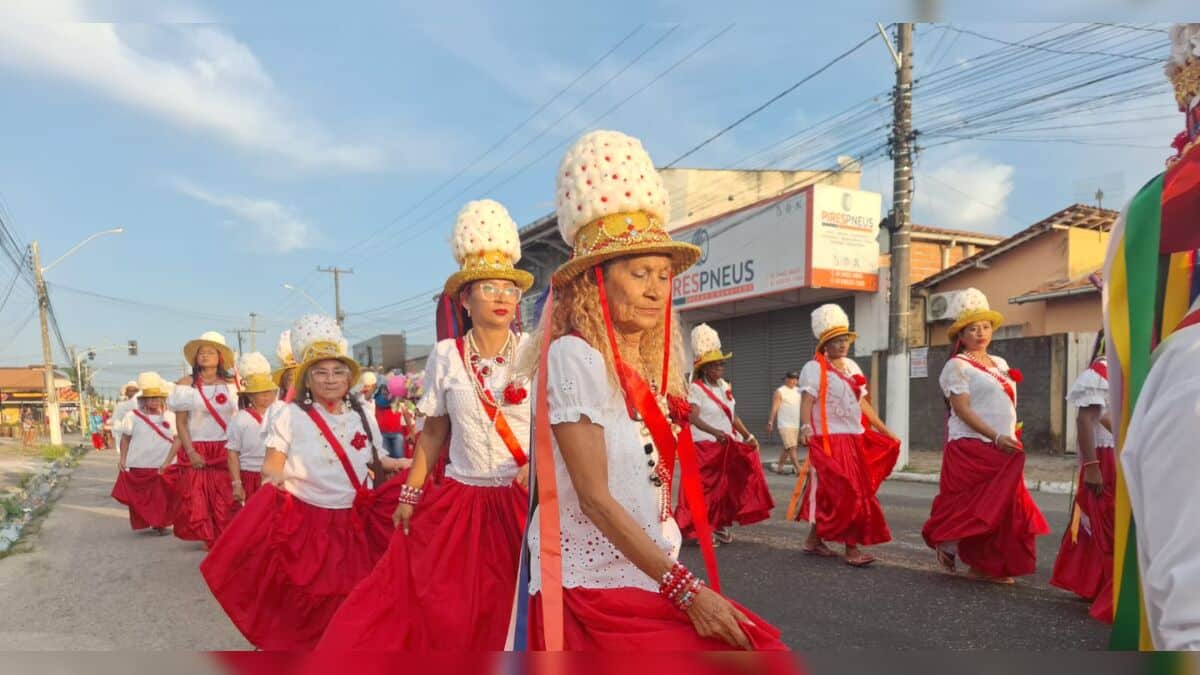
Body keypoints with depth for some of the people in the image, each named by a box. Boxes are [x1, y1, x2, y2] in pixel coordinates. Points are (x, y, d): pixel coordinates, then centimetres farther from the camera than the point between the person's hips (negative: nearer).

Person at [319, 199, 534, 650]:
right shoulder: (445, 357, 0)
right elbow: (434, 432, 7)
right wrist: (410, 494, 4)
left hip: (523, 502, -1)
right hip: (458, 501, 2)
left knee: (515, 609, 6)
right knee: (433, 602, 3)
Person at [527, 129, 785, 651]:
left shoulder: (652, 363, 9)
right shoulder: (575, 355, -13)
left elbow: (651, 486, 11)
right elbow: (594, 496, -17)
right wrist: (687, 589, -16)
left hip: (648, 579, 7)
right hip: (592, 585, -6)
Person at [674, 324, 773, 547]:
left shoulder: (724, 386, 12)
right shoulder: (696, 388, -11)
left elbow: (733, 416, 16)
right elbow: (693, 418, -22)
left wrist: (748, 435, 7)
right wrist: (714, 432, -36)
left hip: (727, 446, 7)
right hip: (705, 446, -7)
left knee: (728, 486, 9)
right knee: (707, 488, -4)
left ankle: (722, 525, 19)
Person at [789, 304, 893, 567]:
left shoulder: (852, 366, 17)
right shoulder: (814, 368, -6)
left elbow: (862, 402, 20)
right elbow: (807, 400, -18)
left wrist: (885, 430, 19)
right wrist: (806, 426, -34)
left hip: (854, 439, 7)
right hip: (829, 439, -7)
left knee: (829, 493, 10)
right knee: (843, 493, -8)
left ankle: (815, 540, 22)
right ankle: (851, 548, -2)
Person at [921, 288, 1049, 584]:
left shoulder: (1000, 364, 16)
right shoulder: (957, 366, -7)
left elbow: (1006, 406, 22)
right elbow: (962, 409, -15)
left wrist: (1011, 439, 13)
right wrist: (995, 437, -21)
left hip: (1003, 449, 7)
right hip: (973, 446, -7)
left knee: (1003, 507, 6)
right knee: (975, 507, -4)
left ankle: (989, 565, 13)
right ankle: (946, 542, 14)